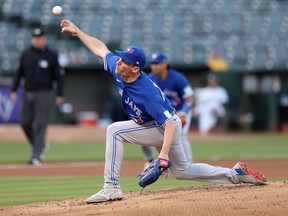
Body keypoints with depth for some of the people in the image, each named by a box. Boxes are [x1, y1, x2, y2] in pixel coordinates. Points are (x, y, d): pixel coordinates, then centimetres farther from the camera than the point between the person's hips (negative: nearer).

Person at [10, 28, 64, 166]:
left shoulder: (51, 56, -3)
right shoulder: (26, 55, 7)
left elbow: (58, 76, -1)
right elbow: (19, 73, 12)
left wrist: (60, 95, -7)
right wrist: (14, 90, 4)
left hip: (43, 94, -4)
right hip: (28, 93, 4)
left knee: (40, 125, -7)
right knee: (25, 122, 4)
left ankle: (36, 156, -6)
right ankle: (41, 145, 27)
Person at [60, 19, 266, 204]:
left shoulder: (146, 93, -37)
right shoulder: (117, 69, -16)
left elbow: (170, 124, -38)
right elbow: (101, 49, 2)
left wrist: (164, 153, -48)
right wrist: (77, 31, 2)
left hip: (165, 128, -9)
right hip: (153, 126, 9)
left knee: (114, 131, -22)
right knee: (182, 170, 23)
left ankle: (111, 188, -23)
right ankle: (234, 174, 33)